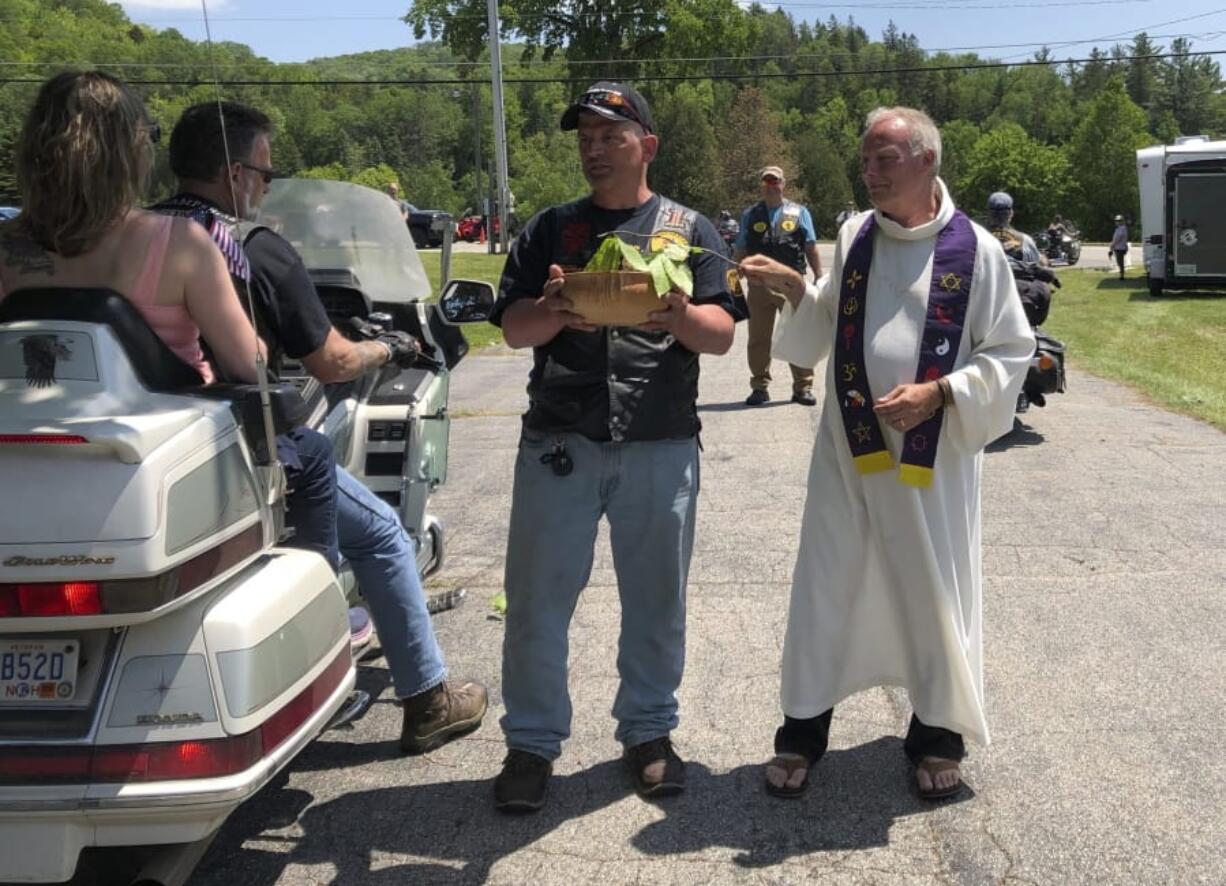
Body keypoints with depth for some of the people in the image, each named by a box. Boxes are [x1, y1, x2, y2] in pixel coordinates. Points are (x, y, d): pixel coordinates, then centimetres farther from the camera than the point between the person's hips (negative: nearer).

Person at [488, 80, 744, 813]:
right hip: (559, 442, 1)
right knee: (538, 601, 4)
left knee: (657, 601, 9)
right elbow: (513, 327, 5)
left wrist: (680, 314, -21)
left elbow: (722, 335, 1)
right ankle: (532, 742, 19)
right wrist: (553, 311, -18)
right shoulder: (551, 228, 12)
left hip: (662, 446, 0)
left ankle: (649, 730, 27)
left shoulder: (689, 230, 9)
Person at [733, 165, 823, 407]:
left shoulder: (799, 212, 9)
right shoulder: (750, 215, 11)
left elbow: (811, 248, 7)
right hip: (759, 285, 1)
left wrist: (819, 277, 2)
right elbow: (740, 251, 11)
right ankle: (760, 387, 16)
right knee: (759, 339, 6)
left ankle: (802, 387, 9)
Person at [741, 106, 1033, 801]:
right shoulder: (855, 238, 6)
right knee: (828, 583, 7)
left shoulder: (975, 250, -4)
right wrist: (794, 290, -6)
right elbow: (821, 334, 12)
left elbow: (1010, 354, -2)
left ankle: (938, 734, 29)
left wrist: (939, 392, -15)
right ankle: (803, 731, 21)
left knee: (935, 588, 9)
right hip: (849, 449, 2)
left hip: (935, 454, -2)